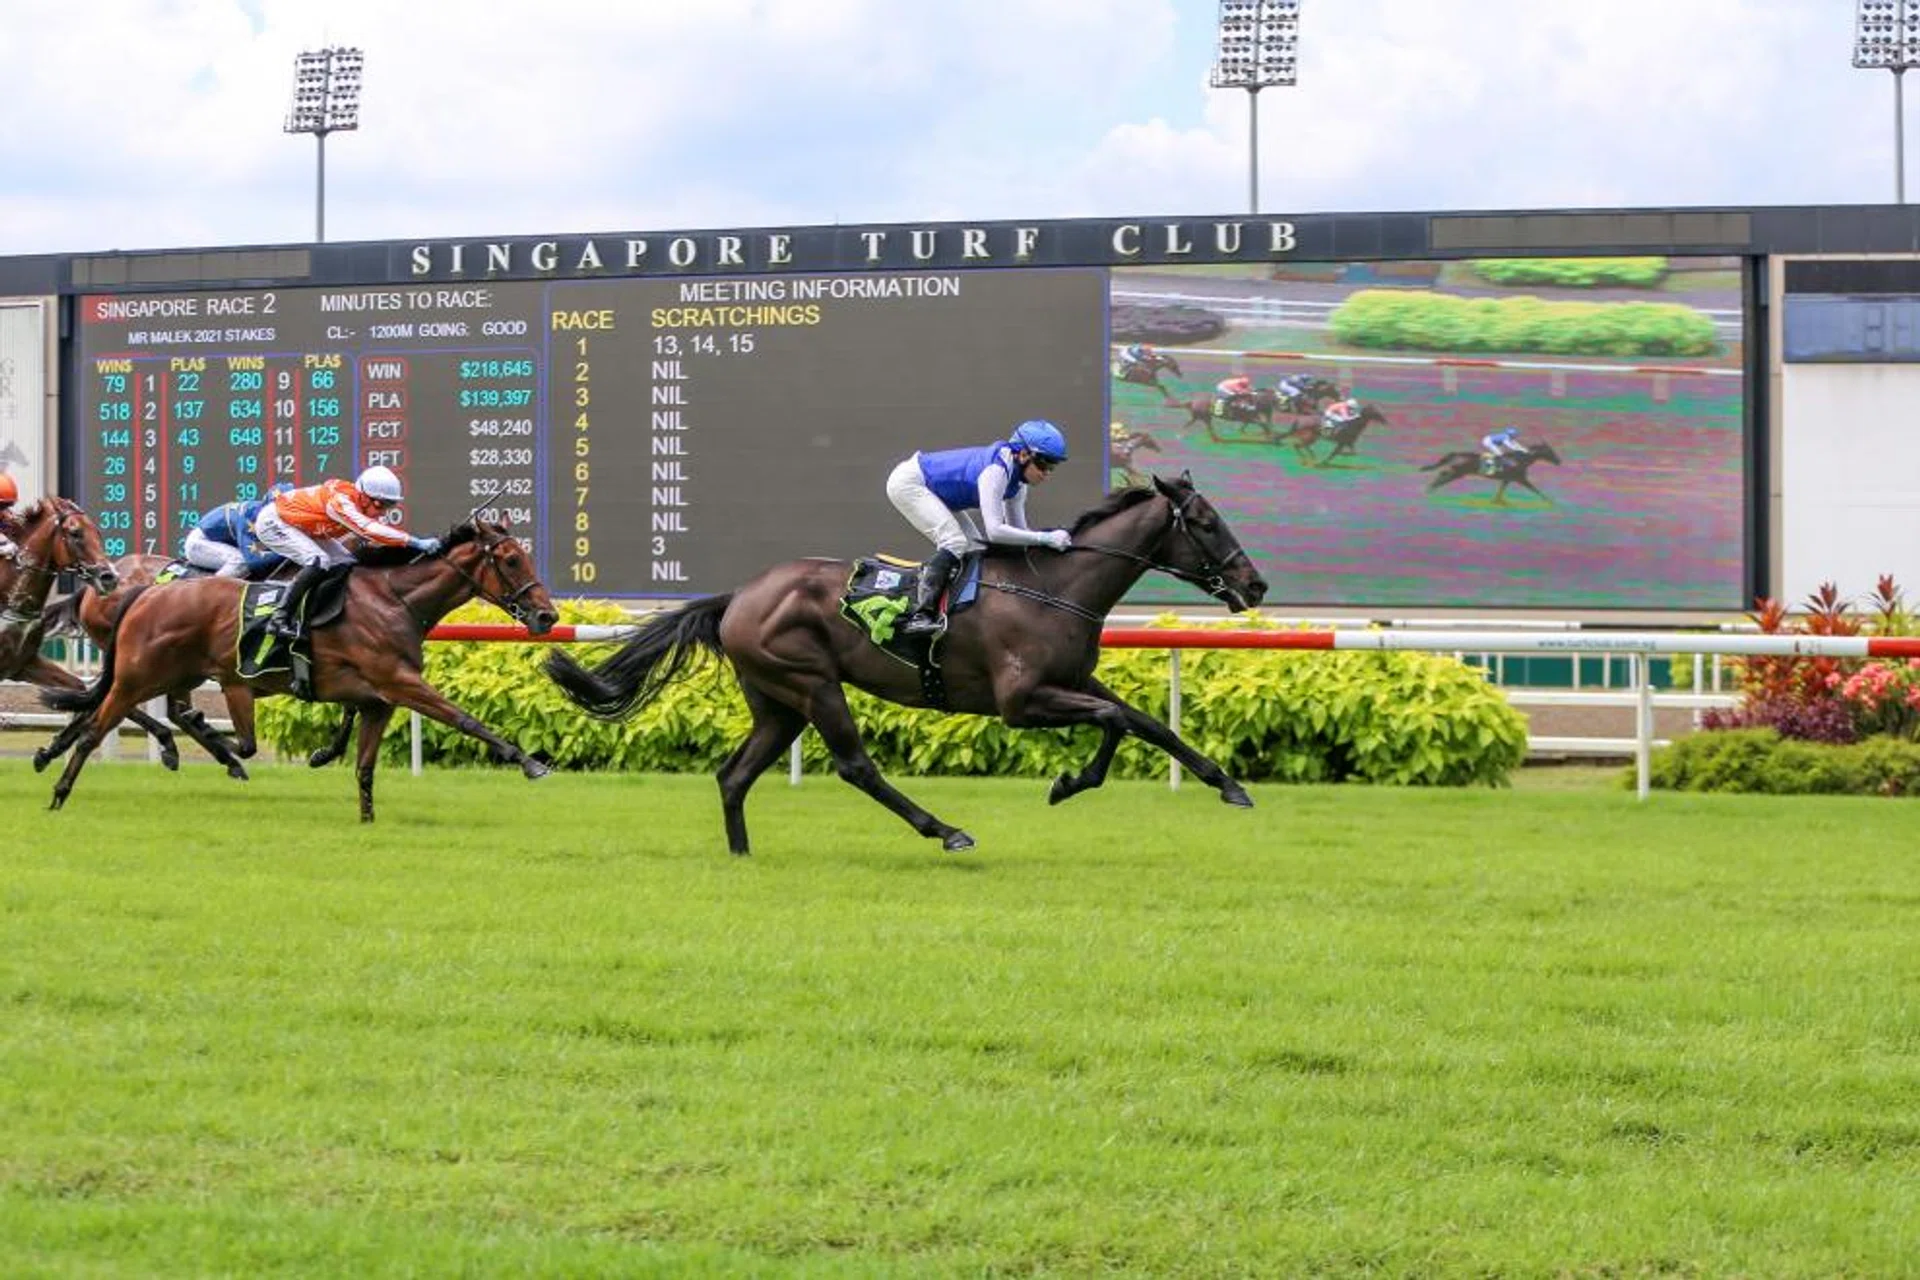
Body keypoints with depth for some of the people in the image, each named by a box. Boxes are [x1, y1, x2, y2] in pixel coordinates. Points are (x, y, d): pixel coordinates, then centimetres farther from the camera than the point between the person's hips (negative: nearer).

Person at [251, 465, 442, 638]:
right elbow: (368, 530, -46)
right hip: (272, 522, -10)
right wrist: (415, 542, -51)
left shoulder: (364, 506, -7)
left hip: (302, 528, 10)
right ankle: (280, 619, -25)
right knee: (319, 562, -28)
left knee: (346, 564, 3)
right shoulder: (340, 500, -35)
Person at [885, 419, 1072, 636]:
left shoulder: (1017, 477, -4)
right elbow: (994, 531, -39)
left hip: (933, 491, 10)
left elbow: (1017, 530, 4)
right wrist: (1044, 539, -40)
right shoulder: (996, 470, -32)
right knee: (955, 542, -23)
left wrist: (1053, 537, -11)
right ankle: (920, 614, -28)